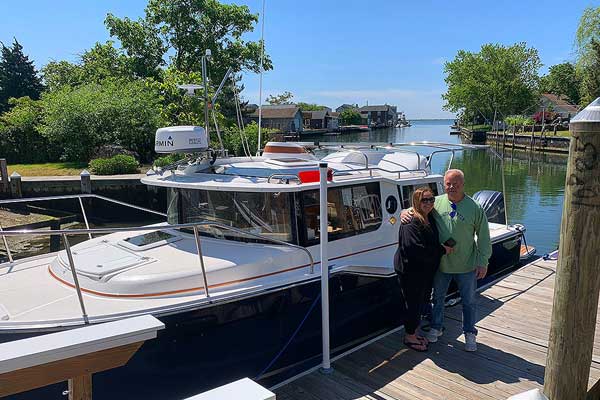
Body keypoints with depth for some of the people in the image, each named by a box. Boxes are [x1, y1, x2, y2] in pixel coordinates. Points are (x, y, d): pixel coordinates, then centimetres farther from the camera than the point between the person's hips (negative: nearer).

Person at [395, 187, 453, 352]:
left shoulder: (431, 219, 9)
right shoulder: (411, 222, -21)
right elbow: (415, 248, -31)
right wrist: (442, 250, -23)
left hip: (426, 270, 9)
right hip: (411, 271, -9)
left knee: (421, 301, 19)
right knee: (414, 303, 3)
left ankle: (414, 333, 35)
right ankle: (409, 337, 21)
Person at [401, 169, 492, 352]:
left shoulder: (475, 208, -9)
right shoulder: (436, 202, -4)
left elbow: (483, 237, -5)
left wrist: (483, 262, -7)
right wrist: (405, 213, -15)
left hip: (466, 266, -1)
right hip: (441, 263, 2)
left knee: (468, 301, 14)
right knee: (438, 297, 18)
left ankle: (470, 334, 34)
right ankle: (436, 328, 39)